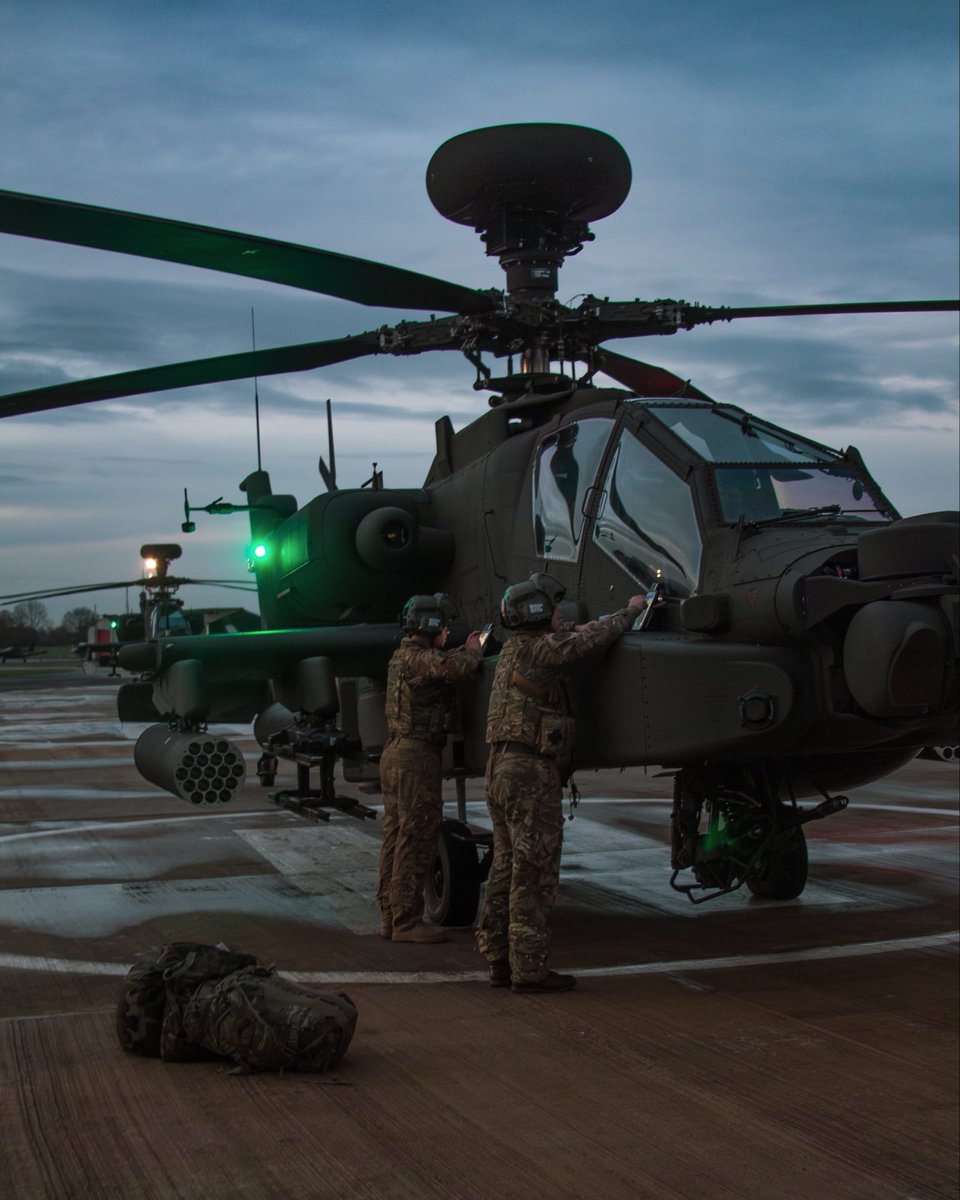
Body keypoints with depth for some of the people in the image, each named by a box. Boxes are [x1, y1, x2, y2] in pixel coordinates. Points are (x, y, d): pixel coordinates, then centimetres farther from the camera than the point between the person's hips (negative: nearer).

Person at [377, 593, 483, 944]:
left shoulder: (402, 656, 15)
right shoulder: (419, 657, -16)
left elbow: (439, 665, 33)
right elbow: (455, 668, -30)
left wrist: (465, 649, 21)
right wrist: (473, 651, -8)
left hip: (395, 753, 10)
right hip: (417, 757, -10)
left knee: (396, 834, 13)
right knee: (416, 839, -6)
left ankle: (390, 915, 18)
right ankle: (406, 921, -4)